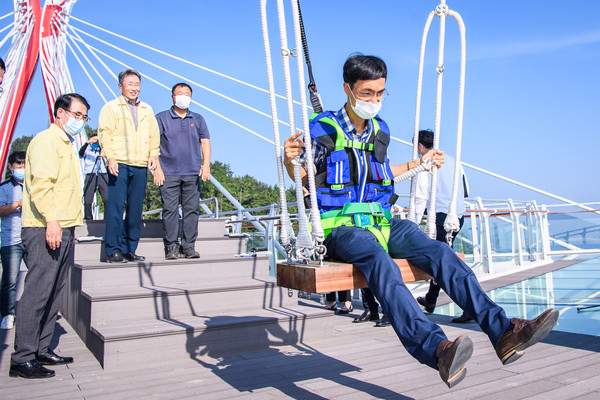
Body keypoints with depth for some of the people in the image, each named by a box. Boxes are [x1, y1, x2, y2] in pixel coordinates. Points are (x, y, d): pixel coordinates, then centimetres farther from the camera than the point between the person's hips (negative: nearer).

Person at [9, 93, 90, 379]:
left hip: (62, 230, 10)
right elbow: (40, 184, -19)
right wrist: (51, 220, -27)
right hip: (46, 229, -10)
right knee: (37, 293, -8)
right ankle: (22, 359, -2)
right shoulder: (47, 140, -7)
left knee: (54, 294, 12)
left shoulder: (66, 145, 24)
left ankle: (41, 350, 20)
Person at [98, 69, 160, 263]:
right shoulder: (111, 107, 8)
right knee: (115, 207, -7)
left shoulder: (147, 110, 22)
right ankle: (113, 250, -2)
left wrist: (153, 154, 6)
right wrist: (110, 157, -12)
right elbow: (105, 133, -1)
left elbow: (154, 134, 21)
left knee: (135, 209, 5)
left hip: (141, 166, 4)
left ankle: (129, 249, 12)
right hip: (119, 164, -4)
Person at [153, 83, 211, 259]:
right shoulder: (161, 118, 8)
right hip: (168, 173, -2)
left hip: (192, 173, 2)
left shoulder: (198, 119, 16)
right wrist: (157, 168, -6)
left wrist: (206, 164, -1)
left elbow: (205, 143, 13)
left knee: (192, 209, 1)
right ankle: (171, 246, 3)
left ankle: (188, 246, 8)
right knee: (170, 210, -5)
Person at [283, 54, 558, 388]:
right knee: (380, 262, -37)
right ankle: (435, 348, -56)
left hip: (381, 222, 6)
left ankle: (503, 331, -30)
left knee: (438, 251, -21)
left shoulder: (380, 129, 16)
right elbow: (305, 178, 3)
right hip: (340, 227, -5)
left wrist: (419, 163, 30)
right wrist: (290, 160, -19)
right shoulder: (322, 128, -2)